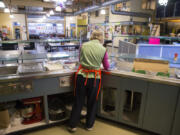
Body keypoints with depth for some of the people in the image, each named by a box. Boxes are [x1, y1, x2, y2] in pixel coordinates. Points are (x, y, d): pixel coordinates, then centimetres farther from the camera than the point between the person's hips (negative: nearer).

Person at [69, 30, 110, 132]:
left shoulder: (84, 46, 1)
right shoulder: (103, 49, -3)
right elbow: (106, 67, 7)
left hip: (81, 76, 1)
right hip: (94, 78, -1)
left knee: (78, 102, 15)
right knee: (92, 103, 18)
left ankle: (73, 125, 30)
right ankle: (89, 125, 36)